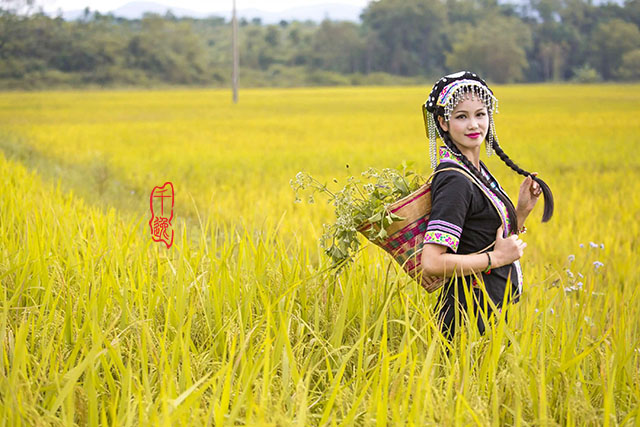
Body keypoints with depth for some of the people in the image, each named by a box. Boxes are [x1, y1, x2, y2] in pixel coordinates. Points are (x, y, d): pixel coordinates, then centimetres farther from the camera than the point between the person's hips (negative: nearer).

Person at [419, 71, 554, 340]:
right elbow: (431, 264, -26)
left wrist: (522, 210, 4)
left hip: (490, 312, 9)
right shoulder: (455, 180, -18)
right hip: (471, 318, -9)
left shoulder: (476, 171, 9)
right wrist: (497, 257, -18)